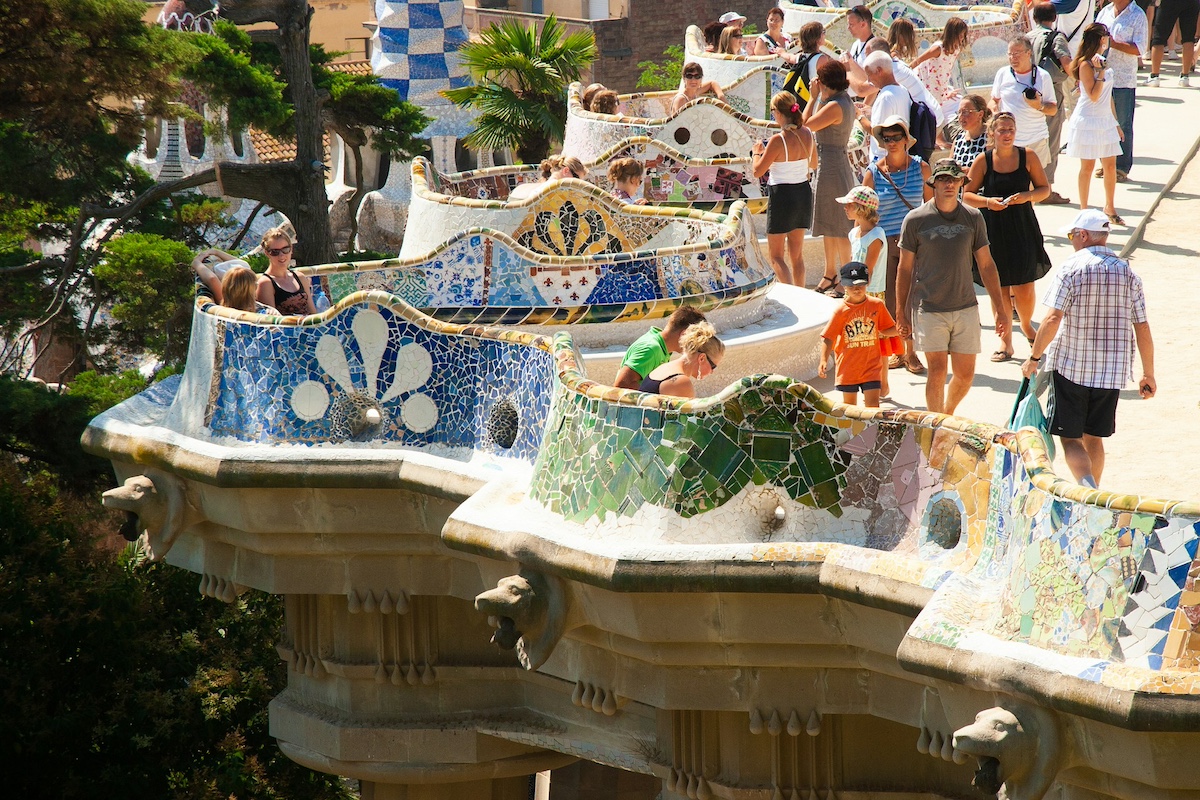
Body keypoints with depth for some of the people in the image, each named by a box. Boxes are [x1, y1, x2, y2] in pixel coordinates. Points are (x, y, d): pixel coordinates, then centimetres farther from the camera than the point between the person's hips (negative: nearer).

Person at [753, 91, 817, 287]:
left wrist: (757, 152, 3)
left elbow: (758, 171, -14)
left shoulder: (778, 140, -20)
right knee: (797, 253, 18)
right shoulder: (807, 134, -1)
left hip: (782, 195, -6)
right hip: (803, 192, 6)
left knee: (776, 256, 2)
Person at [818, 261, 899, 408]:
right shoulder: (841, 310, -6)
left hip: (871, 365, 0)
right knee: (849, 405, 10)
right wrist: (823, 360, -20)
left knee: (872, 404, -7)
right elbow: (827, 338, -7)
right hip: (848, 367, 0)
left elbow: (891, 329, 10)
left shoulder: (877, 305, 0)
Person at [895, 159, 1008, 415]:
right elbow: (905, 269, 4)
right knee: (938, 371, -11)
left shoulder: (973, 218, 4)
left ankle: (947, 416, 31)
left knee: (965, 375, 5)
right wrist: (902, 313, 5)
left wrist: (1000, 310, 8)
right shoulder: (916, 220, -3)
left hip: (965, 308, 3)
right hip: (929, 309, -3)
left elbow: (986, 266, 10)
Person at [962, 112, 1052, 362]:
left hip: (1023, 228, 0)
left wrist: (1027, 196, -13)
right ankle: (1005, 340, 14)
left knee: (1024, 287, -1)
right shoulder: (983, 160, -2)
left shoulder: (1027, 156, 0)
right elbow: (967, 195, 3)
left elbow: (1044, 188, 7)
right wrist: (988, 202, -15)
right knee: (999, 287, 4)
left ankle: (1026, 325, 29)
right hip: (993, 229, 0)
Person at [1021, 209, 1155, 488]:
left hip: (1071, 367, -4)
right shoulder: (1128, 273, 3)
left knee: (1070, 439, 0)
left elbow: (1053, 319, -17)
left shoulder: (1071, 269, -10)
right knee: (1093, 438, 18)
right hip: (1112, 371, 4)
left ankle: (1088, 489, -22)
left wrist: (1034, 358, -5)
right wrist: (1148, 374, 12)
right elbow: (1142, 328, 3)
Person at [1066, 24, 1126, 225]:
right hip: (1088, 121, -7)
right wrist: (1100, 72, -24)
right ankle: (1083, 210, 7)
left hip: (1105, 120, 7)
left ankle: (1110, 207, 19)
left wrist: (1116, 122, 19)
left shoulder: (1103, 61, 11)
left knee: (1110, 164, 7)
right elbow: (1094, 96, -19)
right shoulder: (1085, 65, -13)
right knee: (1088, 165, -1)